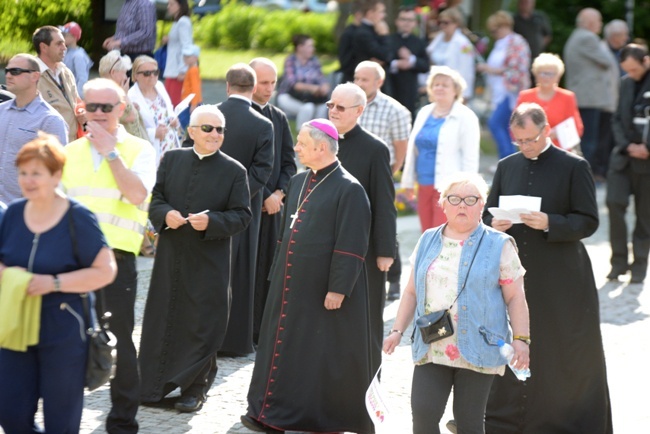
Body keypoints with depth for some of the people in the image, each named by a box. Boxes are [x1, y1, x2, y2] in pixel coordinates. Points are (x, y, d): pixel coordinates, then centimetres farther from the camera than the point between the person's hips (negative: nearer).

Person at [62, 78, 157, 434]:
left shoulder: (138, 150, 0)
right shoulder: (72, 152, 14)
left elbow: (137, 195, -16)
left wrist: (110, 151, -13)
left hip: (115, 256, -4)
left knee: (119, 340, -1)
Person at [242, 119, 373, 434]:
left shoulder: (349, 189, -13)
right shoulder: (298, 182, 12)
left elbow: (351, 247, -16)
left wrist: (338, 289, -18)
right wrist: (276, 275, 19)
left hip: (323, 291, -8)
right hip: (291, 286, 8)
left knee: (324, 356, 0)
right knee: (284, 348, 11)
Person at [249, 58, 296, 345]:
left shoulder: (279, 119, 14)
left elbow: (289, 161, 15)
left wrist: (279, 193, -2)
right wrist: (264, 195, -12)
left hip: (272, 203, 5)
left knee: (268, 266, 4)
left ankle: (261, 330, 10)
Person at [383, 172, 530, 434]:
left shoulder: (499, 246, 1)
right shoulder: (428, 242, 13)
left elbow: (515, 297, -1)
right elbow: (412, 291, 17)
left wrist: (521, 338, -9)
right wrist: (398, 330, 9)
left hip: (477, 351, -3)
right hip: (431, 350, 3)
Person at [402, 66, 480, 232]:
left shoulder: (465, 117, -5)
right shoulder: (424, 113, 14)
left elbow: (470, 157, -8)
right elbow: (412, 149, 19)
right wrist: (409, 181, 16)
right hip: (424, 186, 7)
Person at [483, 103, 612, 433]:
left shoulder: (574, 167, -4)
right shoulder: (506, 167, 9)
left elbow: (588, 221, -6)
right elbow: (488, 213, 14)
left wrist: (549, 223, -21)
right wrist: (494, 224, -9)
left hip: (560, 281, -4)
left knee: (565, 354, 4)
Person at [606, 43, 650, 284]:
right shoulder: (626, 83, 9)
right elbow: (617, 119, 11)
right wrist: (627, 145, -5)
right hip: (623, 156, 4)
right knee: (615, 203, -9)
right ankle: (619, 260, 3)